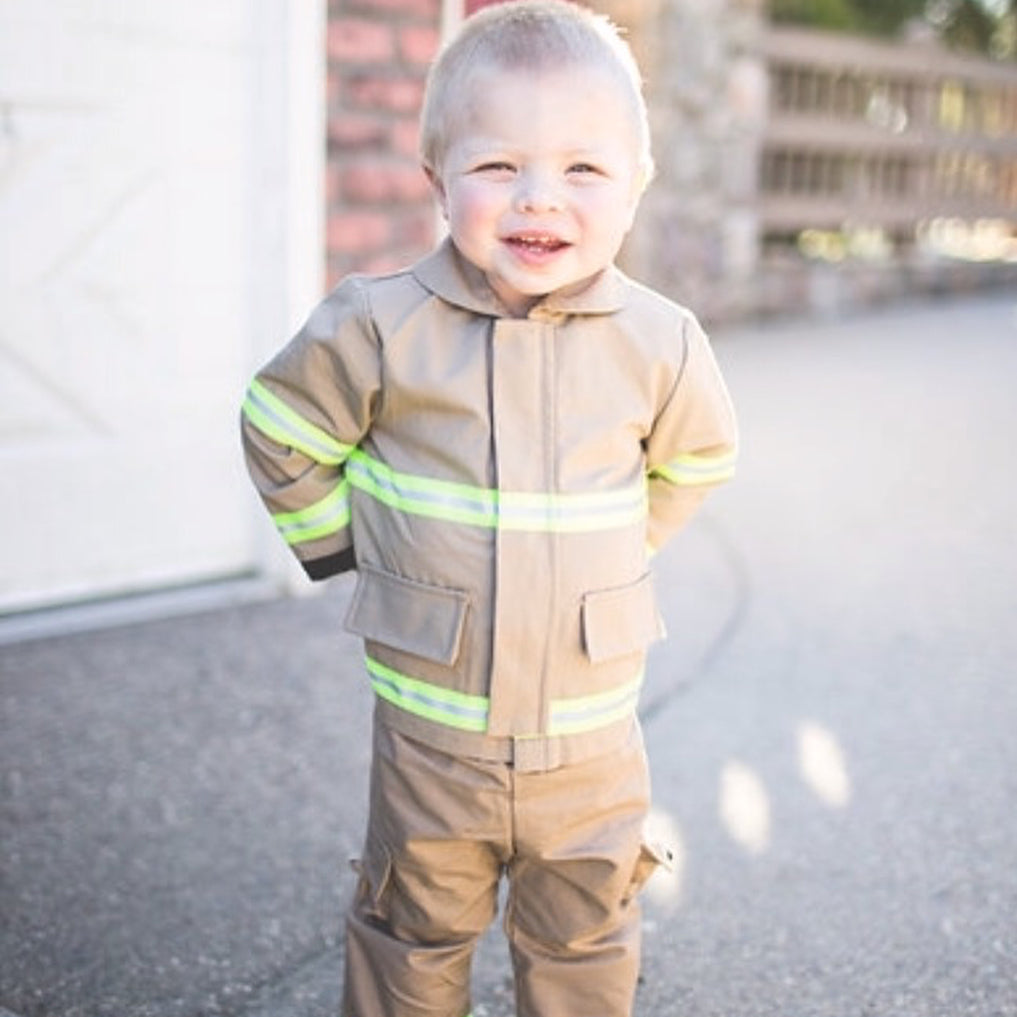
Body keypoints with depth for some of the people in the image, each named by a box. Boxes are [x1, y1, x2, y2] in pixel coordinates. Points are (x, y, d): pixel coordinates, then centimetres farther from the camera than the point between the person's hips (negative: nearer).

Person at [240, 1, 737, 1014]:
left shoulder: (660, 343, -7)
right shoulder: (377, 328, -13)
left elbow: (694, 458, 13)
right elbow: (283, 435, 3)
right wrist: (344, 544, 3)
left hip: (591, 736, 1)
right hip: (430, 731, -1)